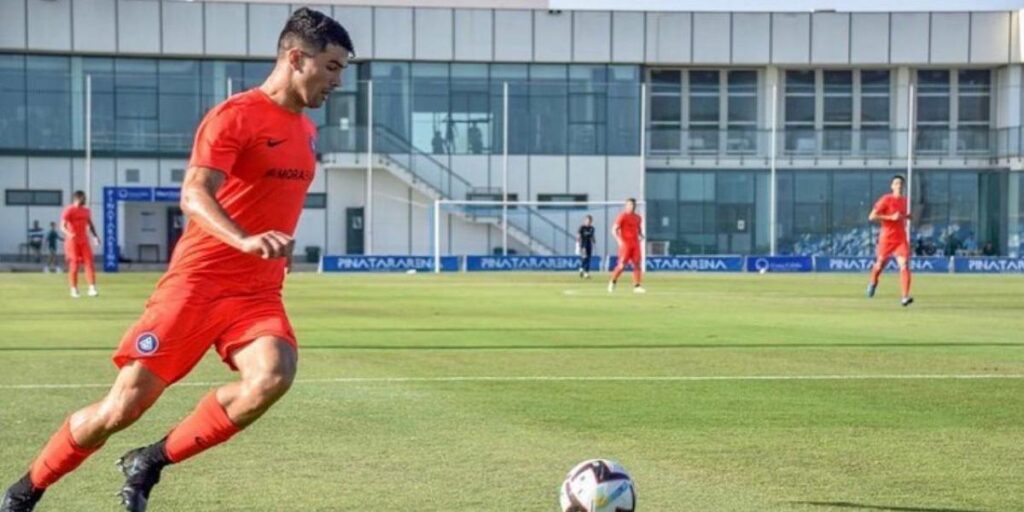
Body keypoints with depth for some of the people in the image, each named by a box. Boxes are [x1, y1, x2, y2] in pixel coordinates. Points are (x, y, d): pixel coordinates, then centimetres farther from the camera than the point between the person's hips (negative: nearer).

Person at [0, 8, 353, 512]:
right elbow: (194, 194, -25)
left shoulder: (306, 130, 15)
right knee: (126, 404, -7)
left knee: (273, 376, -26)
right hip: (198, 281, -6)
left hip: (258, 292, 6)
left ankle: (150, 462, -9)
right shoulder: (234, 116, -10)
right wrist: (243, 240, -40)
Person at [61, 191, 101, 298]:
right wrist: (68, 234, -36)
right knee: (74, 265, -2)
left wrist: (95, 236, 8)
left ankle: (92, 288, -6)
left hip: (84, 241, 5)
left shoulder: (86, 211, 12)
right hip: (72, 241, -5)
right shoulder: (68, 211, -8)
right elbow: (62, 226, -16)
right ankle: (74, 290, 6)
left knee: (89, 263, -5)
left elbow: (90, 224, 23)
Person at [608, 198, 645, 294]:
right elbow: (614, 230, -8)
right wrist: (619, 240, -21)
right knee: (622, 264, -9)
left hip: (635, 243, 6)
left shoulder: (637, 218, 14)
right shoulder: (622, 216, -5)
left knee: (637, 264, -1)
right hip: (625, 243, -6)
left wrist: (641, 235, 5)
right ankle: (612, 282, 10)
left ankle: (637, 286, -1)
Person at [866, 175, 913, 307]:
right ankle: (873, 283, 47)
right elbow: (872, 217, -16)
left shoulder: (905, 201, 9)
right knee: (880, 264, 13)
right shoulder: (886, 200, -9)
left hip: (901, 239, 3)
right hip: (886, 238, -3)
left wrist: (907, 217, 6)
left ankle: (905, 297, -21)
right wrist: (891, 217, -22)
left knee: (904, 265, -15)